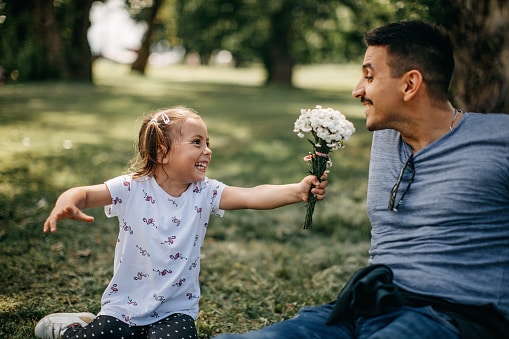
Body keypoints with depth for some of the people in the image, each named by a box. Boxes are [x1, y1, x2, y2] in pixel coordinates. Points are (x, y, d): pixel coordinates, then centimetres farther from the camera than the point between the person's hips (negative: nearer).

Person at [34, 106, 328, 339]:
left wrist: (298, 191, -39)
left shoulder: (205, 193, -8)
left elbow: (252, 196, -22)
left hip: (175, 310, 2)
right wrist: (65, 204, -46)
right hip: (125, 305, -1)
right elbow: (86, 194, -21)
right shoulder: (133, 188, -11)